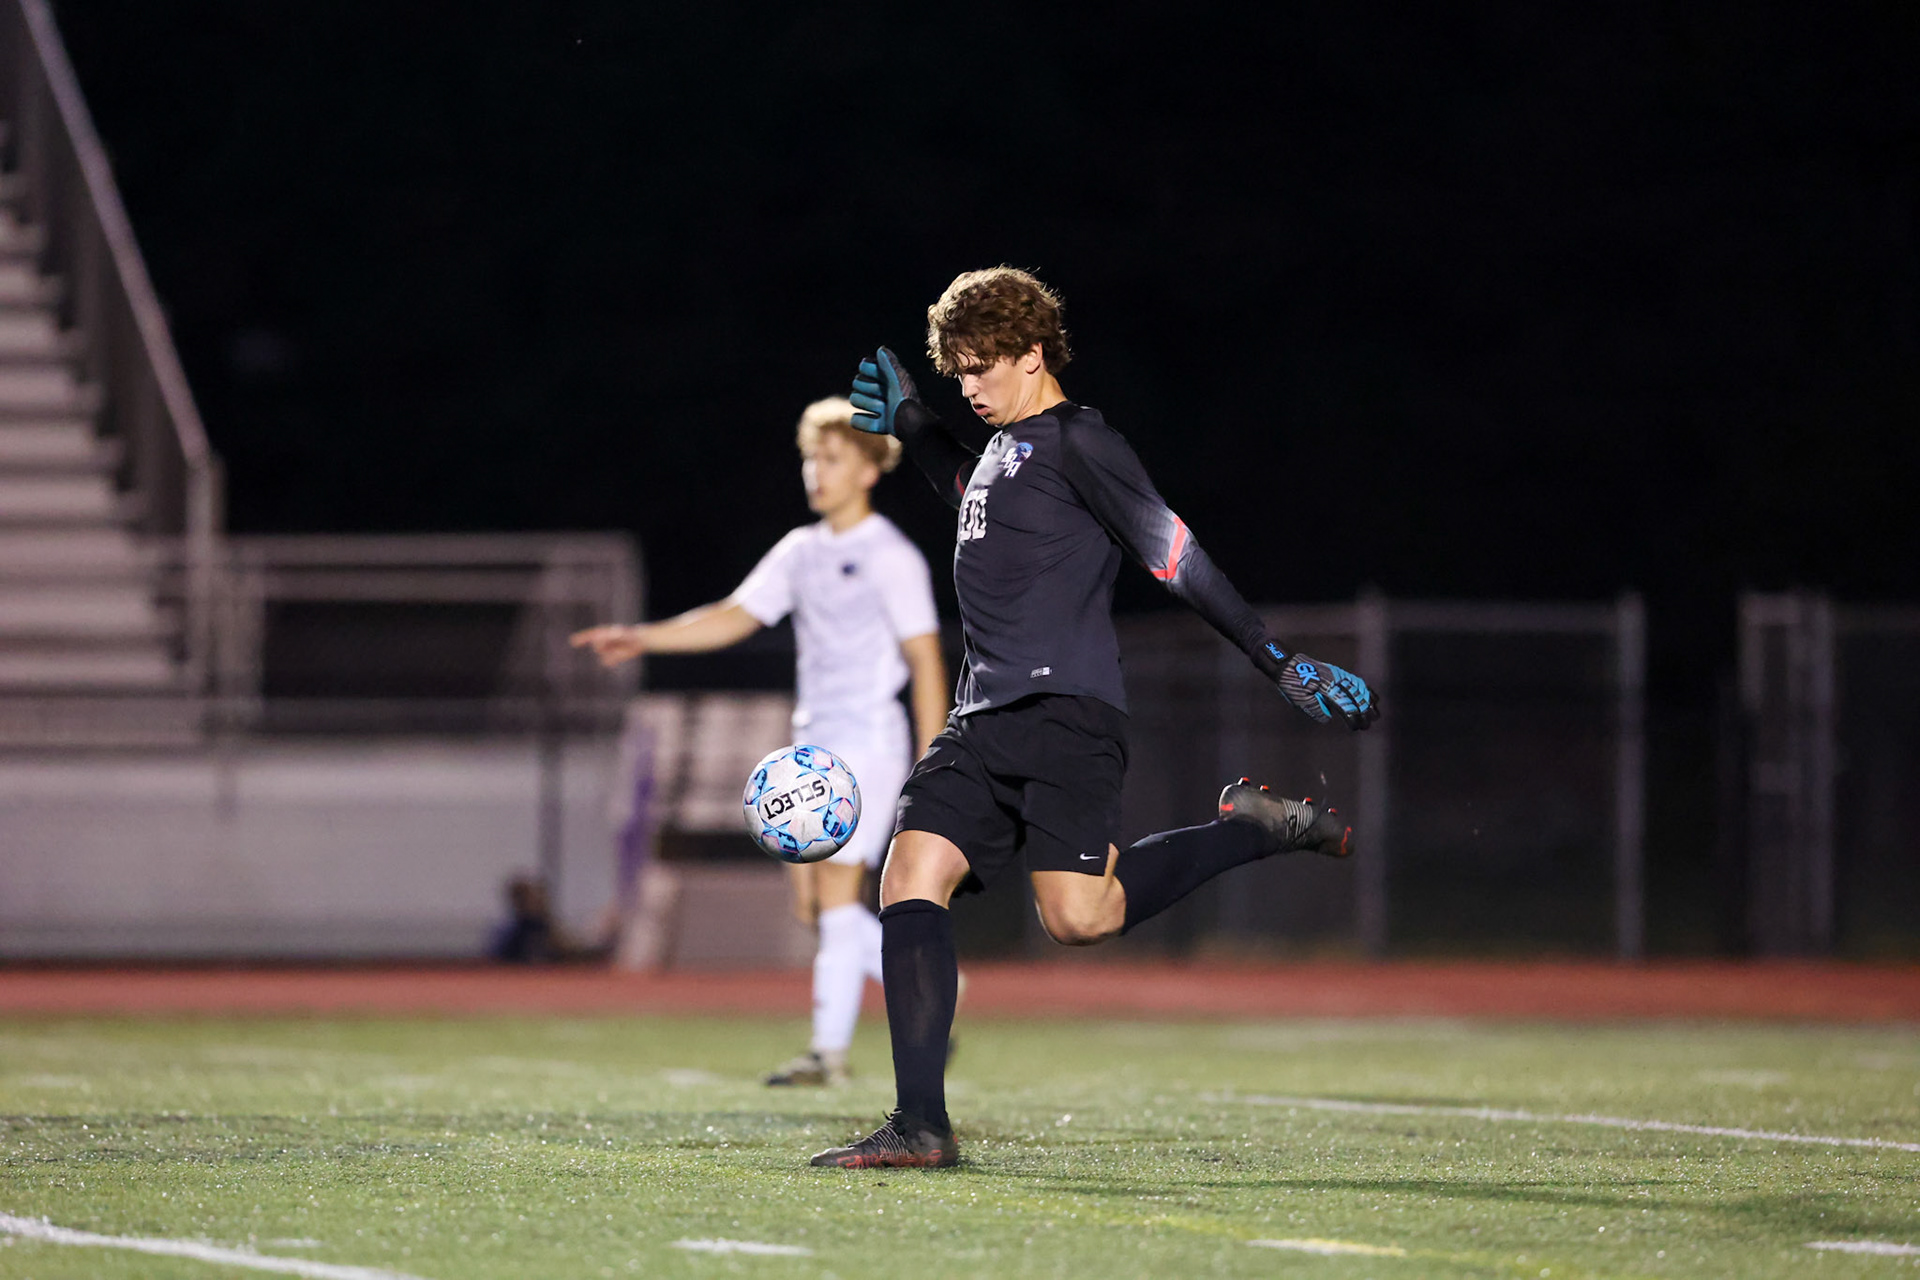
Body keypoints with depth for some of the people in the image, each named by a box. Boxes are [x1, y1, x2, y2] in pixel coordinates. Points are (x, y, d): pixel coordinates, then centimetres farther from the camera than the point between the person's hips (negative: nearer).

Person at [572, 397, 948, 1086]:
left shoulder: (891, 558, -7)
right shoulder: (800, 551, 13)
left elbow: (926, 662, -9)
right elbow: (736, 617, 11)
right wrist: (644, 637, -1)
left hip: (868, 745, -8)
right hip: (814, 746, 8)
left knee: (837, 894, -13)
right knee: (814, 900, 4)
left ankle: (829, 1050, -8)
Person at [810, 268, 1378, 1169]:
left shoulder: (1075, 441, -3)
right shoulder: (1005, 447, 23)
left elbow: (1173, 556, -8)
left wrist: (1282, 664, -12)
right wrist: (909, 425, 45)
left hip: (1064, 713, -9)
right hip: (984, 721, 9)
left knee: (1079, 916, -21)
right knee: (911, 880, -7)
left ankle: (1257, 831, 1)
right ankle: (920, 1127, -9)